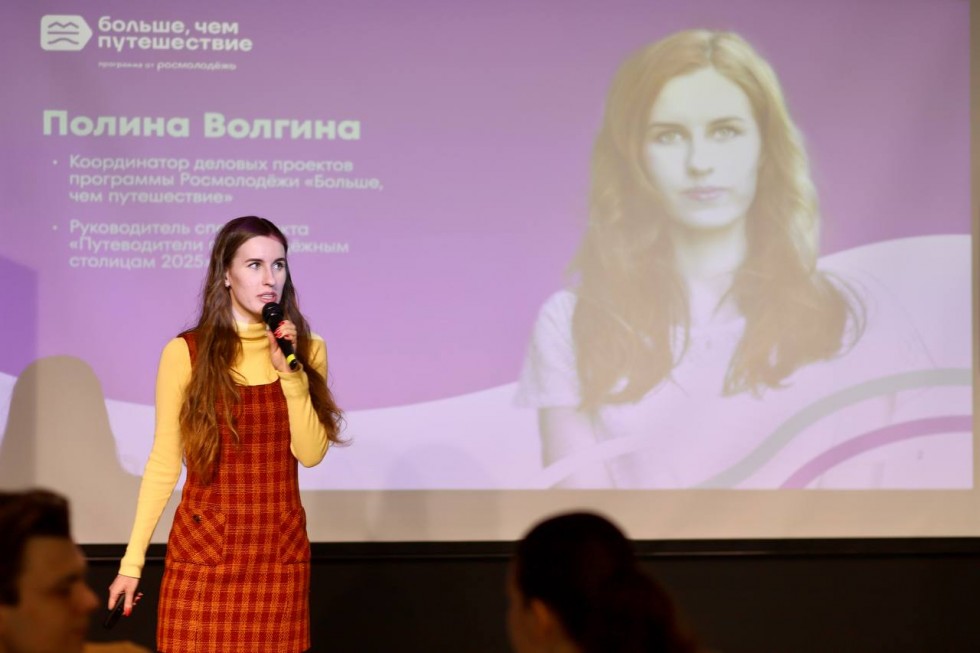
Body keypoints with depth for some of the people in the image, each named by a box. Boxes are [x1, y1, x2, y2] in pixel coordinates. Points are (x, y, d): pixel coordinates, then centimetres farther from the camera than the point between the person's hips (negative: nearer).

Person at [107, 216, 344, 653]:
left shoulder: (307, 349, 4)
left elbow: (311, 453, -5)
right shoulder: (185, 352, -4)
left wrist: (290, 372, -15)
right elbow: (163, 463, 0)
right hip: (203, 549, -2)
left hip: (280, 550, 2)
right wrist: (133, 559, 0)